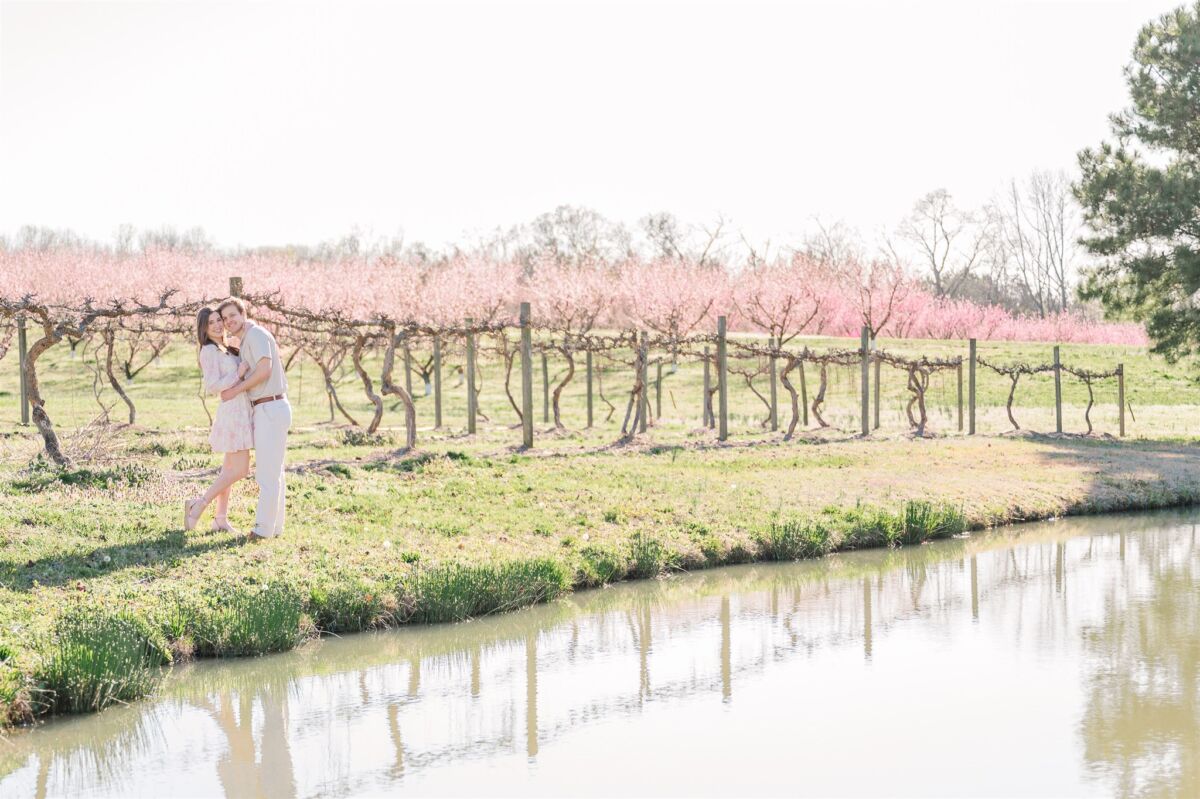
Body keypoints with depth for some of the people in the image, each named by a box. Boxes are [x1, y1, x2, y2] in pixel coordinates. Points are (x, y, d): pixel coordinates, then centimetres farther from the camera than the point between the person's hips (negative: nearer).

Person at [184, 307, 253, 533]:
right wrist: (238, 373, -18)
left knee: (231, 469, 10)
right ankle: (198, 505, -2)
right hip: (232, 414, -9)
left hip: (240, 413, 9)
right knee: (240, 470, -10)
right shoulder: (208, 351, -12)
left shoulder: (226, 349, 15)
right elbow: (213, 386, -21)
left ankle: (220, 518, 15)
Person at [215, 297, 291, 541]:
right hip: (267, 409, 10)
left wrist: (236, 390, -16)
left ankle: (264, 528, -2)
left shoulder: (256, 333, -11)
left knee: (267, 473, -6)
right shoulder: (247, 340, 20)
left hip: (270, 409, -10)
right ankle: (274, 525, 17)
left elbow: (264, 370, -23)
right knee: (274, 472, 12)